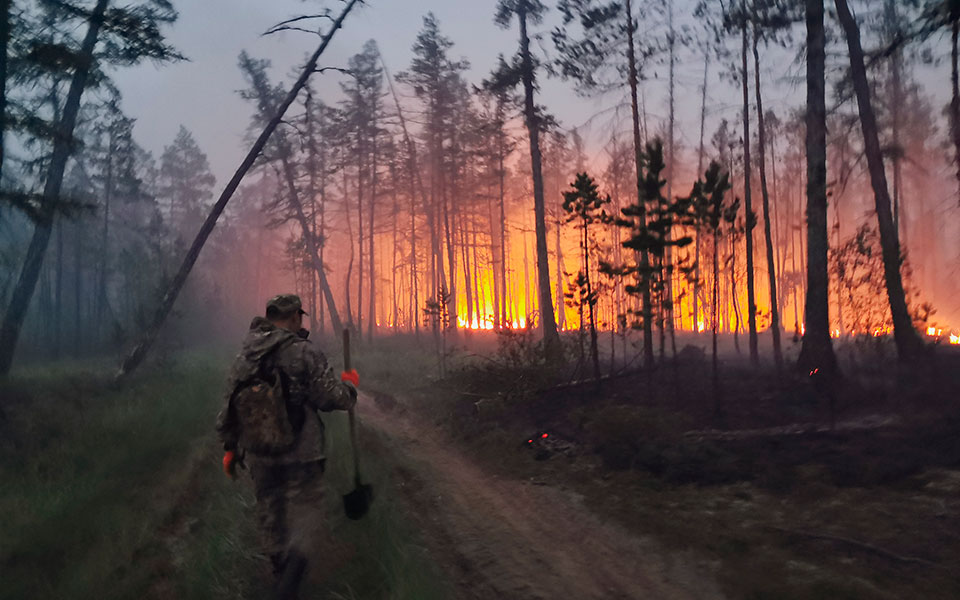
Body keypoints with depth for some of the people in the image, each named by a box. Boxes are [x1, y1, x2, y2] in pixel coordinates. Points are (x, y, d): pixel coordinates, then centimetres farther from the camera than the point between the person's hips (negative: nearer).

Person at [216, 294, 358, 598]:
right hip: (299, 455, -5)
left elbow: (228, 406, 8)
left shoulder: (244, 357, 3)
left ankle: (280, 569, 37)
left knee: (270, 511, 21)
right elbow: (333, 398, -15)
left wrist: (230, 447, 18)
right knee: (305, 508, 6)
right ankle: (293, 569, -10)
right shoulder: (304, 354, -15)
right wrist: (349, 383, 6)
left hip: (258, 455, 6)